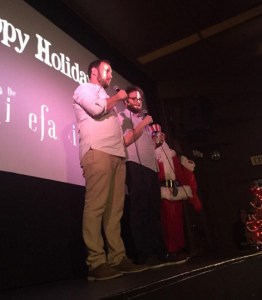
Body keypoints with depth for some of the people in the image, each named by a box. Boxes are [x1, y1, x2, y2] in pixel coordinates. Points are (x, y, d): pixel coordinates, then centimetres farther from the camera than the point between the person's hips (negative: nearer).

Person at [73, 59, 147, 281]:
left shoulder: (106, 97, 34)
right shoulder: (84, 89, 12)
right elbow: (96, 108, -10)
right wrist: (118, 98, 7)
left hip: (117, 155, 8)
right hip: (98, 152, -8)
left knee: (115, 209, 1)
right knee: (96, 206, -13)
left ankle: (117, 258, 3)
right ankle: (96, 262, -13)